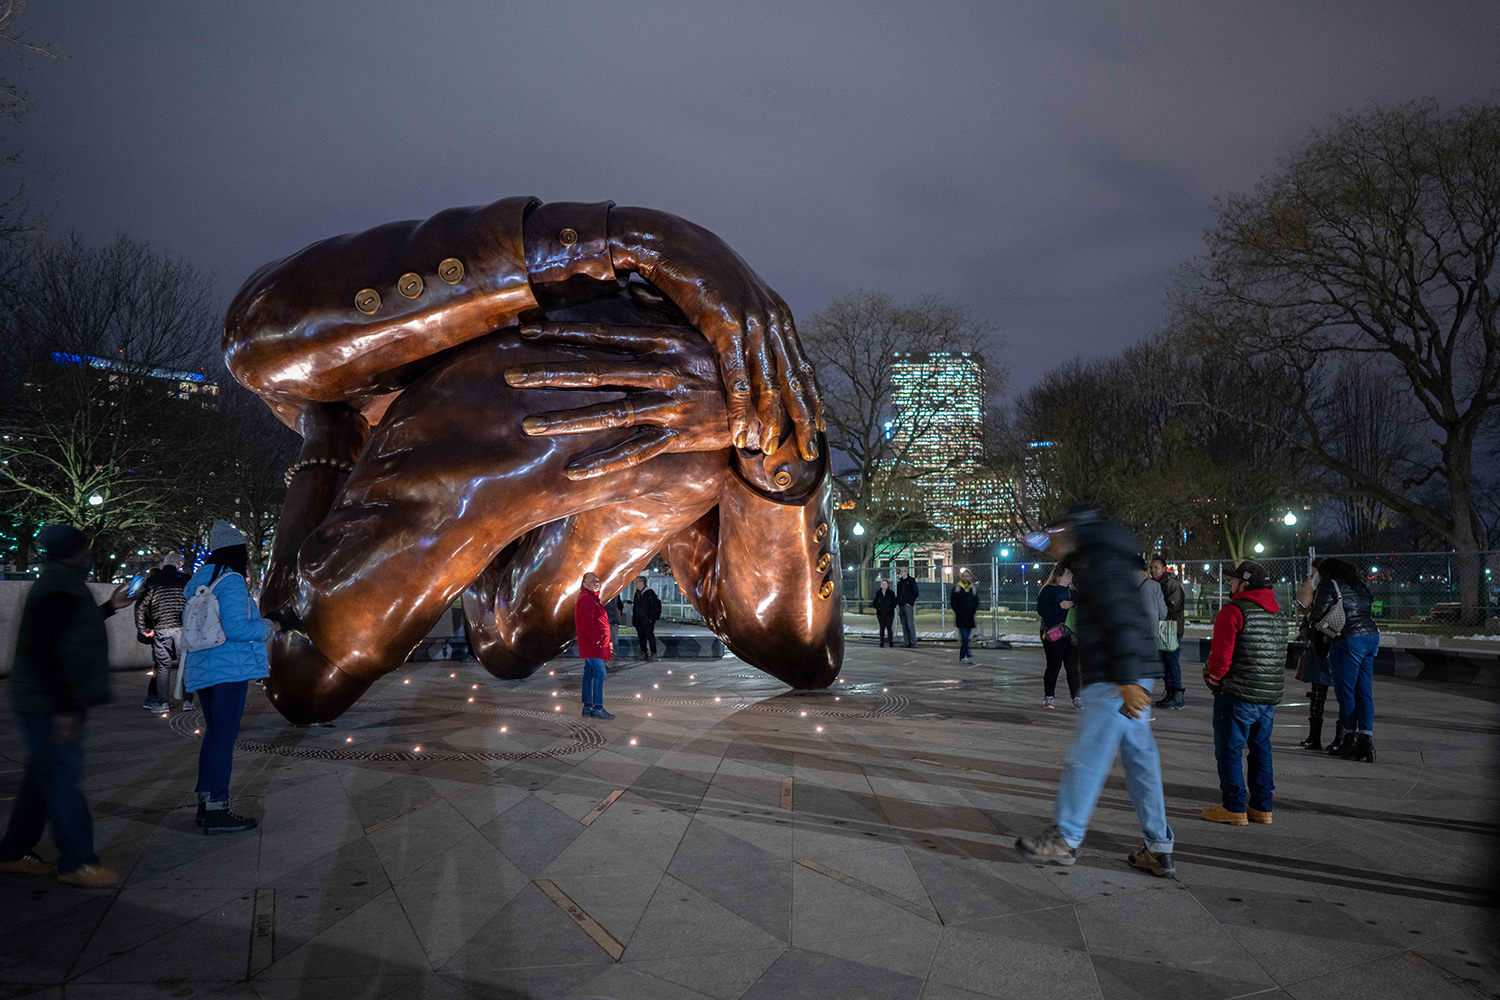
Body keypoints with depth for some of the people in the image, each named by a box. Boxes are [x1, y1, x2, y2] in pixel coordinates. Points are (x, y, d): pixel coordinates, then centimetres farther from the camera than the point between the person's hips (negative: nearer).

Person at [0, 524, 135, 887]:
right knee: (62, 779, -5)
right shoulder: (57, 591, -20)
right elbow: (39, 651, -26)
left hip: (53, 704, 11)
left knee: (43, 777, 17)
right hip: (48, 706, -11)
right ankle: (76, 862, 1)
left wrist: (108, 607, 27)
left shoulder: (62, 585, 13)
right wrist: (64, 707, -26)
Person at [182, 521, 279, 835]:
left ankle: (206, 803, 21)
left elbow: (191, 626, 22)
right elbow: (235, 628, -22)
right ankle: (217, 811, -3)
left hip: (202, 670, 9)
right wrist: (267, 627, -5)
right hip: (228, 670, -9)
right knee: (224, 736, -6)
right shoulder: (231, 582, -13)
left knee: (214, 734, 16)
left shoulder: (199, 584, 14)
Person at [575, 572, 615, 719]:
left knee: (589, 674, 11)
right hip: (592, 645, -10)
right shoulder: (585, 599, -12)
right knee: (600, 673, -12)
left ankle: (587, 707, 16)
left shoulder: (593, 598, 21)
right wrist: (598, 641, -22)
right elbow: (586, 624, -20)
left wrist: (608, 641, 18)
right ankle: (598, 708, -11)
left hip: (593, 645, 10)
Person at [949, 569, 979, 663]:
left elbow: (976, 602, 19)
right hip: (961, 617, -5)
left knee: (965, 637, 8)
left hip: (970, 617, 5)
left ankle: (962, 657, 15)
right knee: (964, 637, -12)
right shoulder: (957, 588, -4)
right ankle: (966, 656, -15)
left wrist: (973, 611, 7)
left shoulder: (973, 588, 11)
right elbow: (953, 602, -3)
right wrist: (958, 612, -7)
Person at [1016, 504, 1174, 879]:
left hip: (1114, 679, -10)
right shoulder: (1104, 557, 21)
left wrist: (1127, 679, -27)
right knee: (1140, 758, 11)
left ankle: (1065, 840, 7)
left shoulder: (1098, 560, -11)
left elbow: (1121, 618, -22)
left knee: (1087, 757, -2)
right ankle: (1158, 850, 15)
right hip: (1128, 678, 10)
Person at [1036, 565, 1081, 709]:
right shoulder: (1048, 590, -5)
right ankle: (1048, 697, 9)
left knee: (1072, 666, 3)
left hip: (1070, 634, 5)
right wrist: (1060, 606, -22)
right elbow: (1041, 609, -14)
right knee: (1053, 666, -2)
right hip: (1052, 634, -5)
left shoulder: (1071, 591, 16)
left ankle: (1076, 697, 8)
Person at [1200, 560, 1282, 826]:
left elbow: (1221, 654, -17)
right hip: (1270, 696, 8)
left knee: (1229, 749, 1)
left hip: (1237, 695, -8)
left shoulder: (1233, 611, -13)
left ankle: (1235, 808, 4)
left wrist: (1214, 682, -2)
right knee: (1260, 748, 16)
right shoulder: (1276, 614, 14)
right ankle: (1262, 807, 21)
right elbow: (1278, 656, 16)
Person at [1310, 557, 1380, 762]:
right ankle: (1366, 739, 3)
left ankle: (1350, 738, 6)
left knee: (1346, 692, 1)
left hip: (1349, 640, -8)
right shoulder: (1358, 584, 20)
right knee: (1364, 693, 7)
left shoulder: (1329, 586, -4)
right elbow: (1370, 610, 19)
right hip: (1371, 636, 8)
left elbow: (1318, 615, -9)